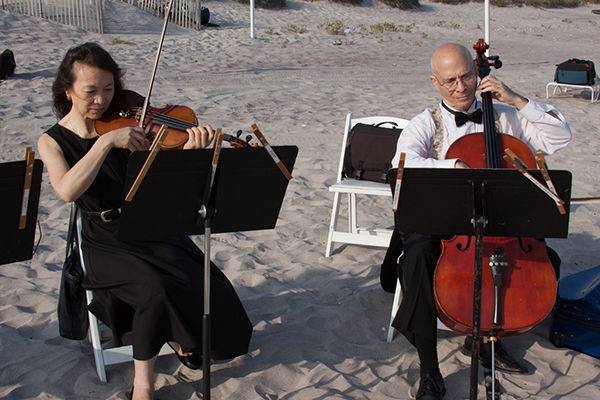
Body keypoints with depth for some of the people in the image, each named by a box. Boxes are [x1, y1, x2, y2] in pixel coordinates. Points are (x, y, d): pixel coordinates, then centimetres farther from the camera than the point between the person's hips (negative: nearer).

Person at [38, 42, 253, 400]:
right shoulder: (52, 141, -2)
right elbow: (68, 190, -23)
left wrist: (190, 149, -32)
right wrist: (106, 141, -30)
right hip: (107, 243, -2)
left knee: (204, 283, -19)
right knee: (156, 290, -28)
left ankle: (181, 337, 13)